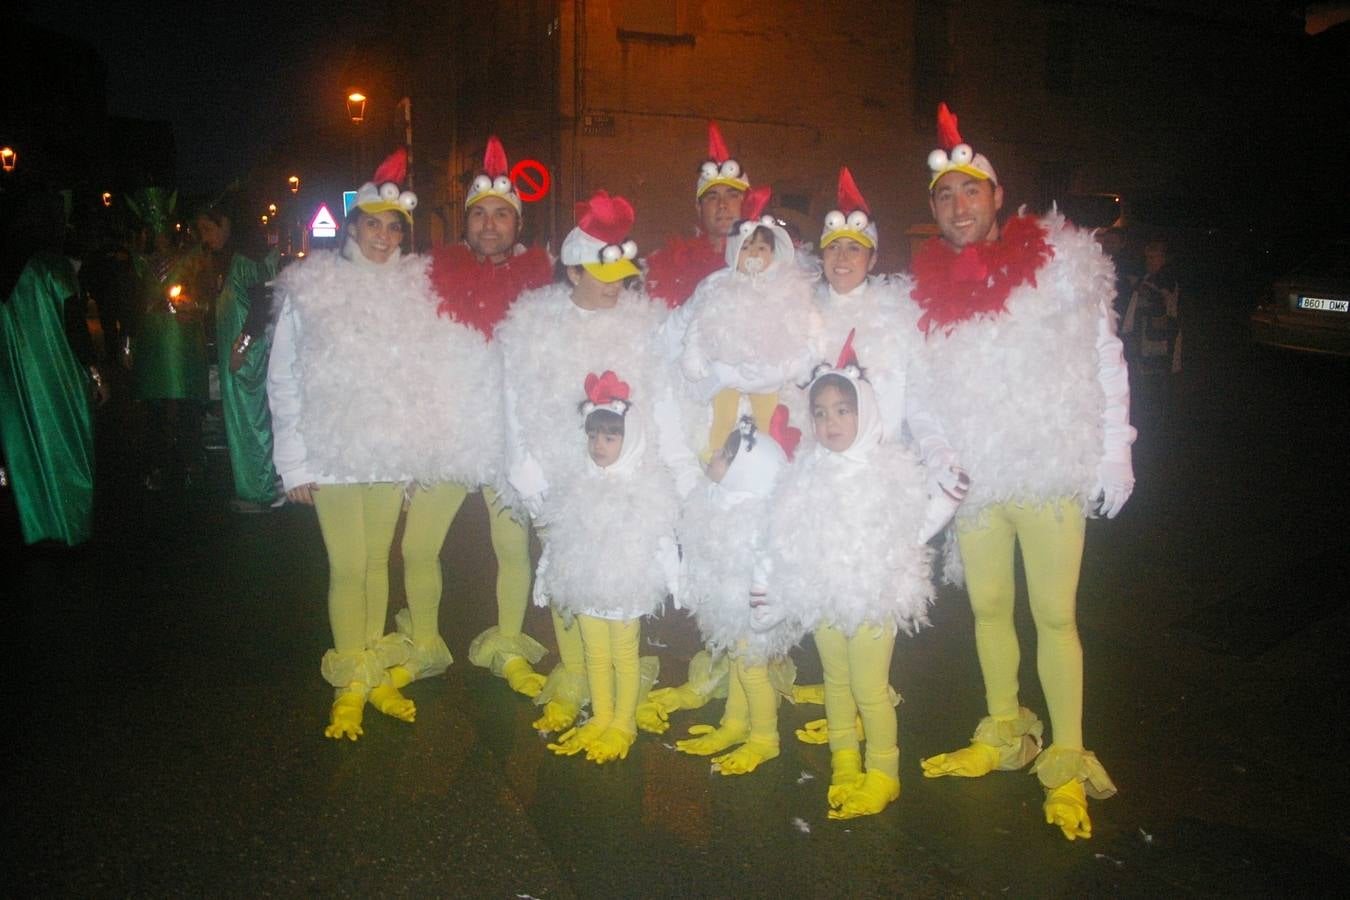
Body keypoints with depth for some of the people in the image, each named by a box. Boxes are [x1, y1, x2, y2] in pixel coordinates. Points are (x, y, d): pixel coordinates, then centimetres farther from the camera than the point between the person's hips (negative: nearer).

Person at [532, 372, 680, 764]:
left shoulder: (647, 486, -10)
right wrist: (548, 579, 13)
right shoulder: (580, 485, 4)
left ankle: (623, 724, 21)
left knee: (624, 656, 7)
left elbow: (661, 540, -8)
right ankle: (600, 719, 29)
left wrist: (675, 582, -10)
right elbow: (560, 537, 10)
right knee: (595, 655, 15)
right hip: (586, 585, 5)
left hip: (627, 586, -5)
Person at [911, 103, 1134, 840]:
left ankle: (1066, 764, 12)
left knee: (1053, 615, -2)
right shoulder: (928, 283, 7)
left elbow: (1102, 360, 1)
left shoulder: (1059, 260, -1)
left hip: (1049, 474, -3)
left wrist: (1113, 454, -2)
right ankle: (1004, 735, 32)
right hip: (971, 477, 4)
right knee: (988, 608, 13)